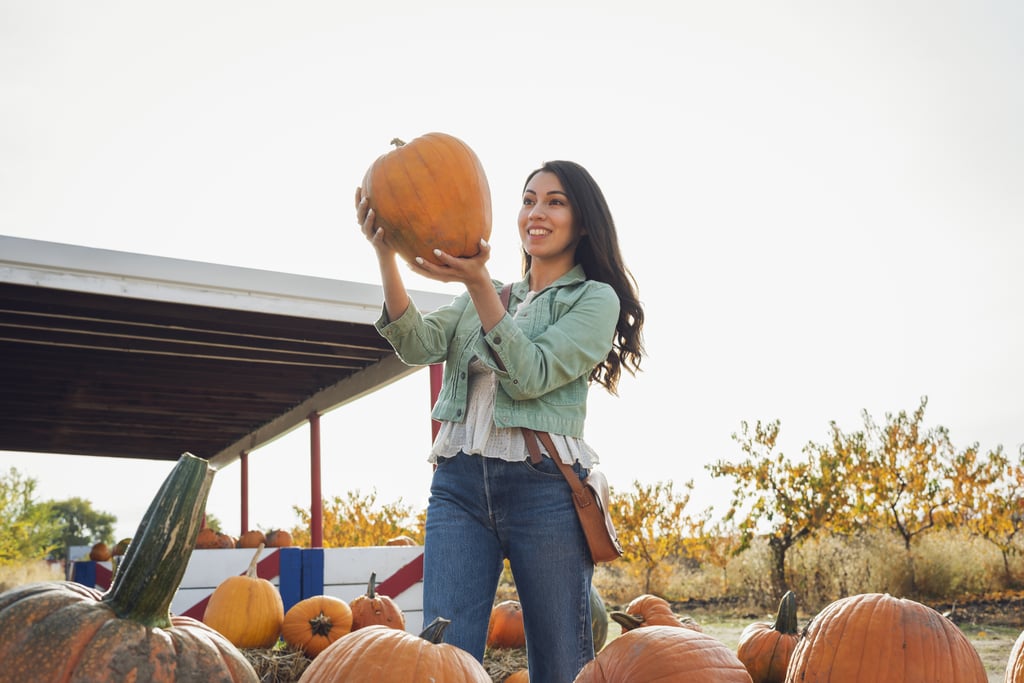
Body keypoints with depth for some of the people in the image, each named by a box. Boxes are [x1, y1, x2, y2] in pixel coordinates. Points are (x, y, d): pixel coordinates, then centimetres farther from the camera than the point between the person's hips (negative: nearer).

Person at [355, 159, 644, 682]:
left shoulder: (595, 299, 7)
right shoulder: (481, 298, 21)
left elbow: (531, 375, -8)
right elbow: (418, 345, 2)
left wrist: (478, 283, -16)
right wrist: (385, 255, -11)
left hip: (543, 486, -3)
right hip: (459, 486, 4)